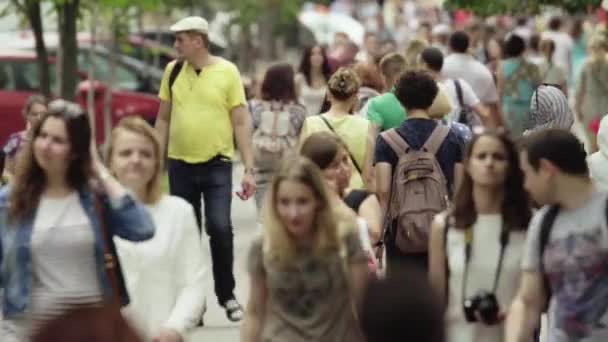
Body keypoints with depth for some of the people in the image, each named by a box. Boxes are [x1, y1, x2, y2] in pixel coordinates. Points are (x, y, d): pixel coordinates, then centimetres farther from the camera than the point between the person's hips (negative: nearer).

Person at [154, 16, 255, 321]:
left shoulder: (227, 72, -5)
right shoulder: (173, 70, 4)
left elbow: (241, 123, -4)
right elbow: (163, 119, 11)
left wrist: (249, 169, -8)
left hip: (217, 165, -3)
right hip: (180, 164, 3)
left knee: (220, 229, -11)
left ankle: (227, 295, 8)